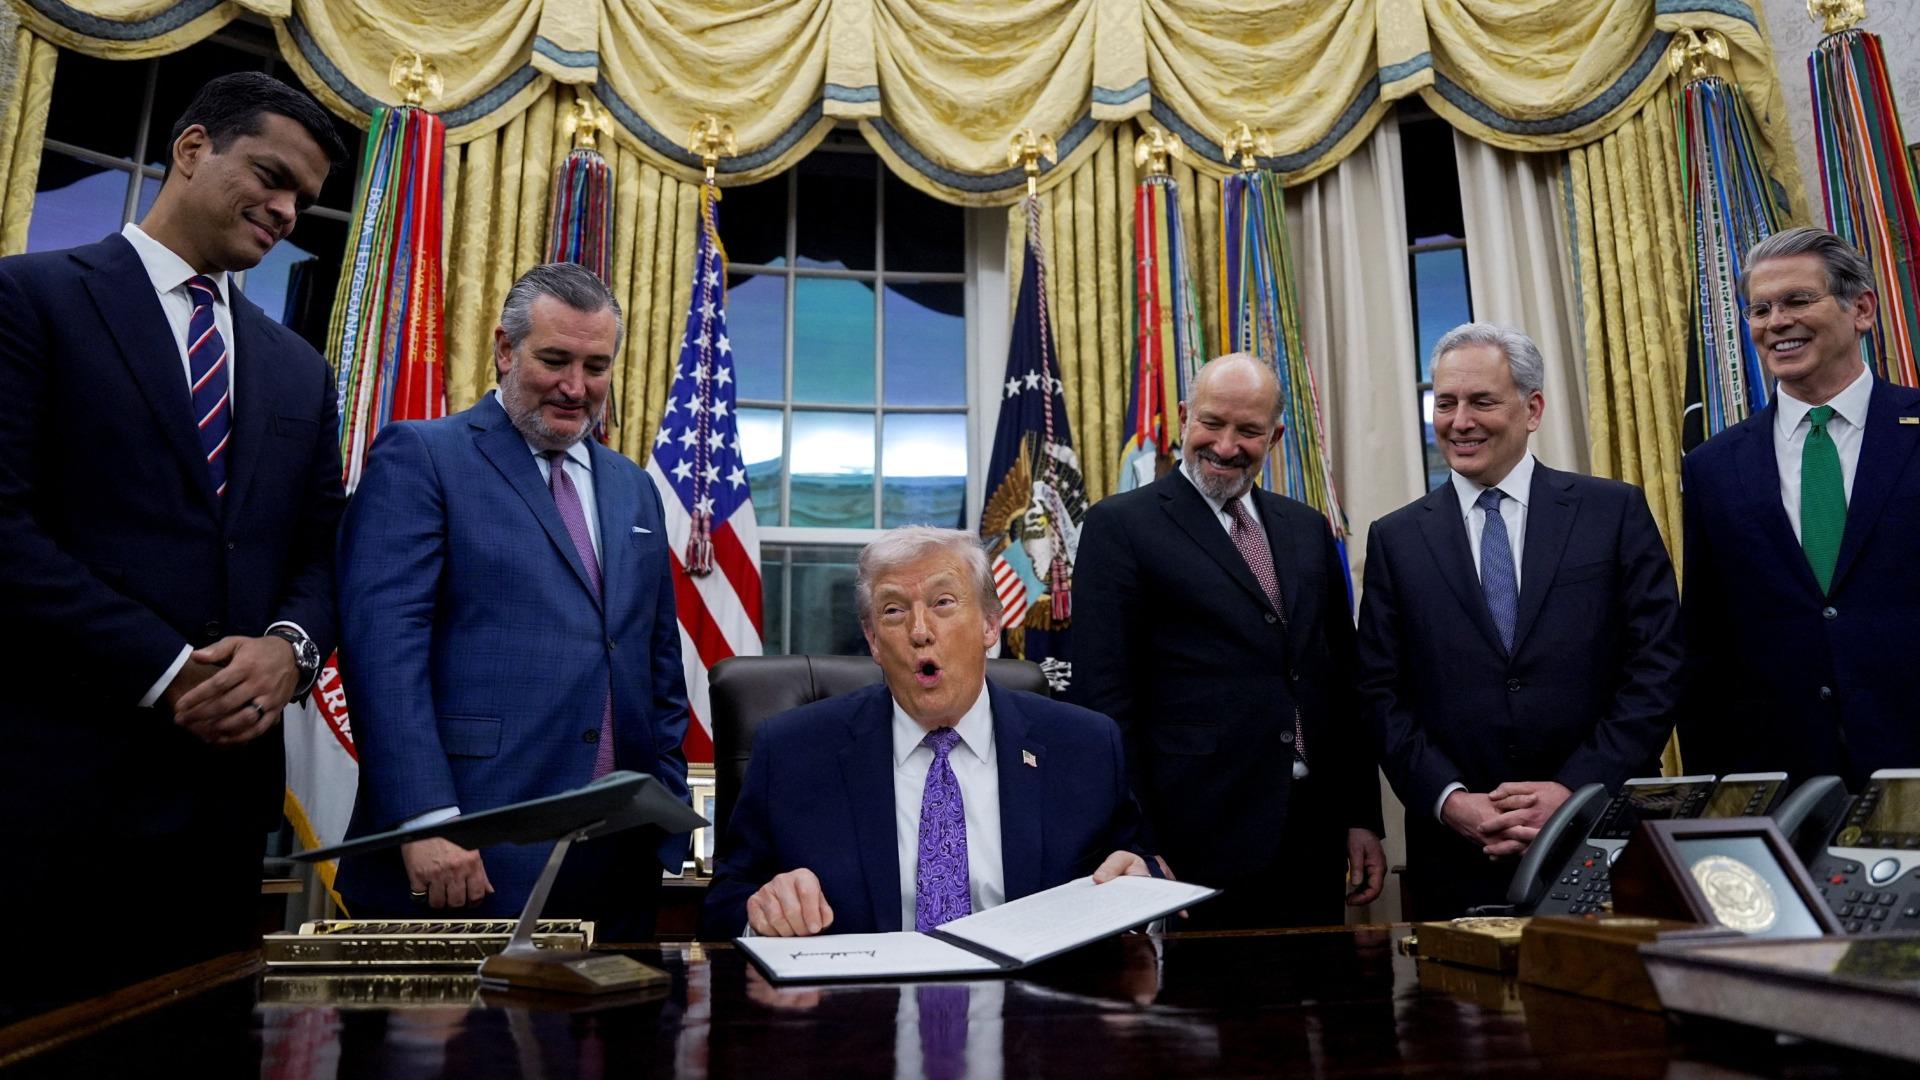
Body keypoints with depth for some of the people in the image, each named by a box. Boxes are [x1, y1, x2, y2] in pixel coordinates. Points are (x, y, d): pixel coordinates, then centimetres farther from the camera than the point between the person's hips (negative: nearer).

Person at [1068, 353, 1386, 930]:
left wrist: (1362, 817, 11)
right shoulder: (1120, 525, -4)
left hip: (1313, 841, 6)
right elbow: (1103, 697, -9)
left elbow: (1344, 681, 16)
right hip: (1198, 847, -5)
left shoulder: (1309, 529, 13)